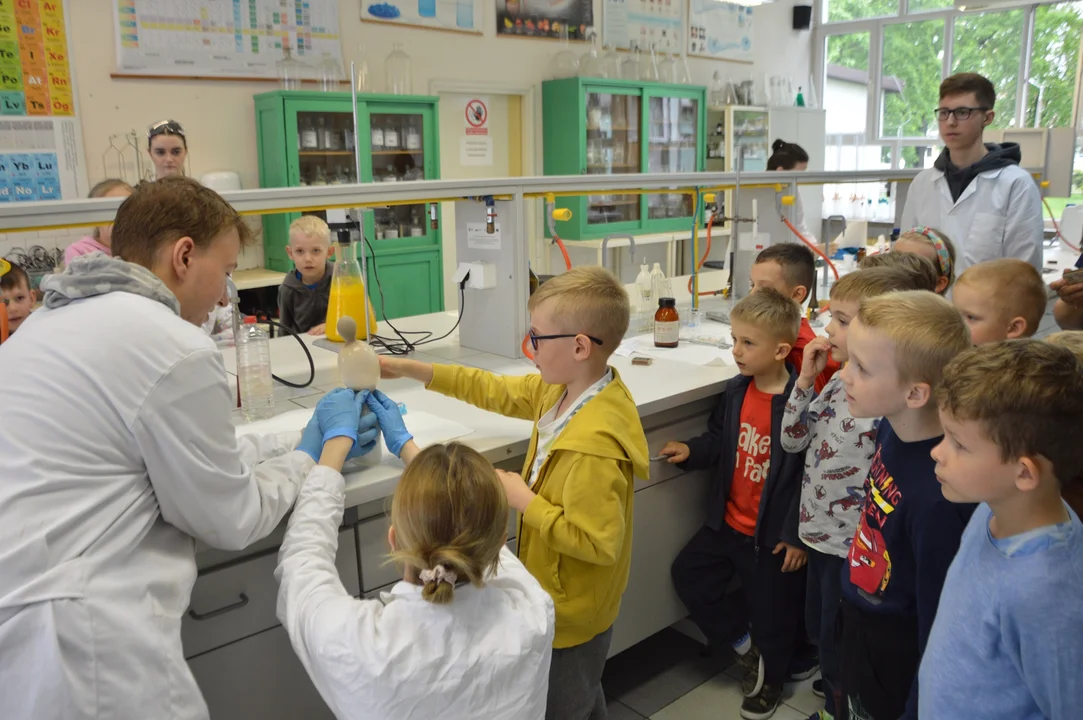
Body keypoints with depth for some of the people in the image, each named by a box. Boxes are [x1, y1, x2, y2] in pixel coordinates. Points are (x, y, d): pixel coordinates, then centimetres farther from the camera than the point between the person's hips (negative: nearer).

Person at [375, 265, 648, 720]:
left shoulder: (593, 444, -36)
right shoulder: (561, 389, -9)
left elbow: (597, 543, -33)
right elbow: (497, 392, 2)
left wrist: (524, 500, -25)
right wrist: (410, 370, -1)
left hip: (570, 612, -9)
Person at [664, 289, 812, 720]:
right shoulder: (735, 391, -2)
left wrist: (798, 535, -17)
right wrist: (691, 452, -10)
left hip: (774, 534, -7)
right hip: (729, 522, 7)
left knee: (773, 610, 11)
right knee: (688, 573, 13)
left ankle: (772, 679, 40)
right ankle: (744, 645, 30)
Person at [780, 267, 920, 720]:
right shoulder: (839, 381, 0)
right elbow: (792, 440, 3)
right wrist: (806, 379, -7)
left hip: (851, 547, -8)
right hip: (818, 533, 8)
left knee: (839, 649, 12)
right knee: (819, 632, 27)